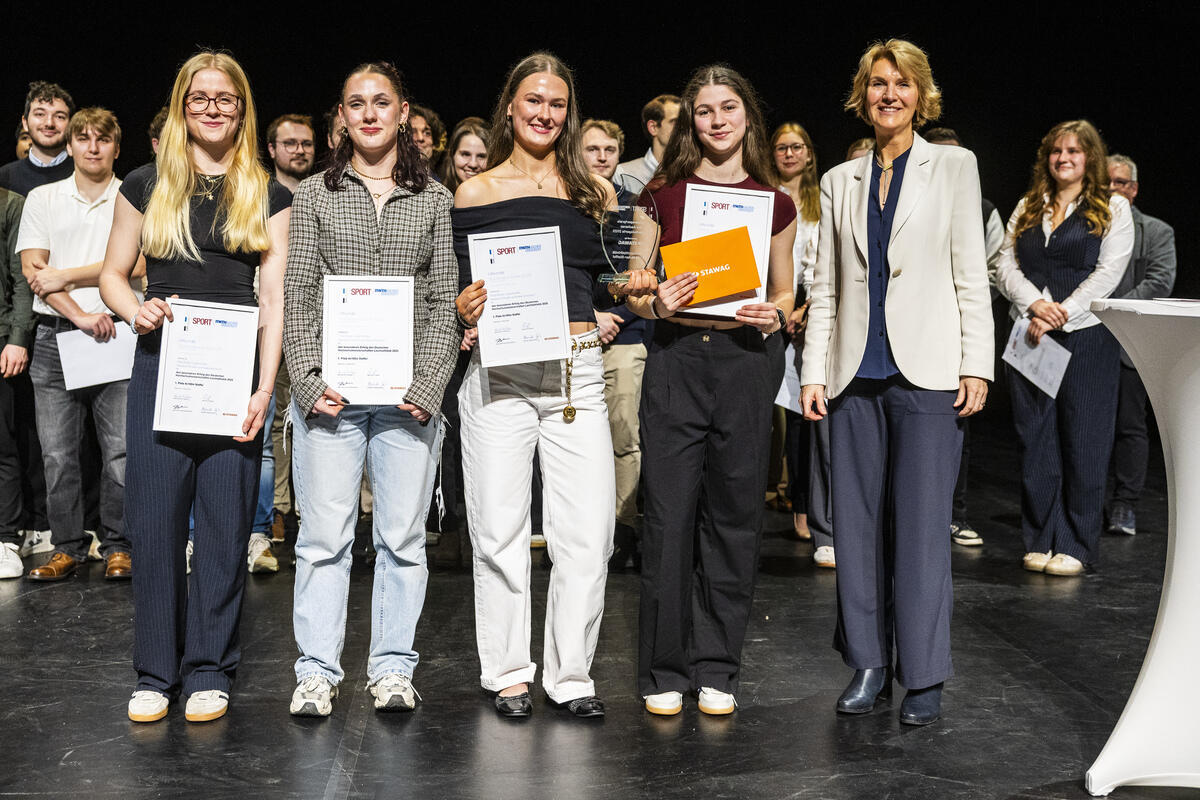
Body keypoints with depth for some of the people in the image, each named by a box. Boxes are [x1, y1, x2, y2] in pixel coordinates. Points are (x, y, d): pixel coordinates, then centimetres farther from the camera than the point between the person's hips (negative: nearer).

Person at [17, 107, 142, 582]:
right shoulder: (42, 199, 12)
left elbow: (136, 263, -5)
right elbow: (33, 269, 3)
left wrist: (65, 276, -5)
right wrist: (80, 314, -10)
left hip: (118, 334, -2)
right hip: (57, 333, 2)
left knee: (122, 449, -3)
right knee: (58, 453, 3)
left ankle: (117, 546, 10)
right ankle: (68, 547, 14)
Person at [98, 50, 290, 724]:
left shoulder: (268, 196, 9)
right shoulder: (147, 186, 11)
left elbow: (274, 298, 3)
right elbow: (113, 273, 14)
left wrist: (265, 387, -7)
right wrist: (136, 310, -9)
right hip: (161, 365, 1)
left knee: (226, 523, 1)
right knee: (155, 520, 0)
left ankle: (210, 671, 13)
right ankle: (157, 673, 12)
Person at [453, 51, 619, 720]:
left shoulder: (595, 192, 13)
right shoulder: (476, 193, 8)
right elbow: (459, 292, 8)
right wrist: (464, 310, -13)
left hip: (578, 370, 2)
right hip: (500, 372, -1)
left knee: (588, 532, -1)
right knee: (500, 529, 3)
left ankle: (571, 674, 13)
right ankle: (509, 673, 17)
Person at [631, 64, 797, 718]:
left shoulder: (774, 203, 9)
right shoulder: (663, 196, 6)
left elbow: (783, 292, 15)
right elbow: (636, 291, 9)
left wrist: (774, 316, -6)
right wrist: (658, 303, -13)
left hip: (747, 361, 1)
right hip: (675, 358, -1)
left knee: (733, 515, 4)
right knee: (668, 513, -3)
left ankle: (717, 670, 17)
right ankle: (665, 670, 11)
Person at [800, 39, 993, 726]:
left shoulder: (954, 167, 6)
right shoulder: (840, 181, 14)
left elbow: (972, 274, 2)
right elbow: (825, 287, 13)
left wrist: (977, 366, -6)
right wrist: (815, 372, 6)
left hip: (927, 372, -3)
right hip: (856, 375, 3)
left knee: (922, 526, -3)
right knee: (859, 523, 5)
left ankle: (925, 678, 7)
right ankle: (868, 666, 16)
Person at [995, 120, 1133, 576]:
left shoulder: (1113, 209, 5)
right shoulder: (1028, 208, 15)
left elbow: (1109, 272, -5)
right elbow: (1005, 265, 6)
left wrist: (1060, 313, -15)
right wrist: (1034, 304, -12)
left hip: (1086, 334, -3)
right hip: (1030, 334, 3)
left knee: (1082, 440, -1)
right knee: (1035, 439, 4)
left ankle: (1076, 545, 7)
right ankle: (1040, 540, 12)